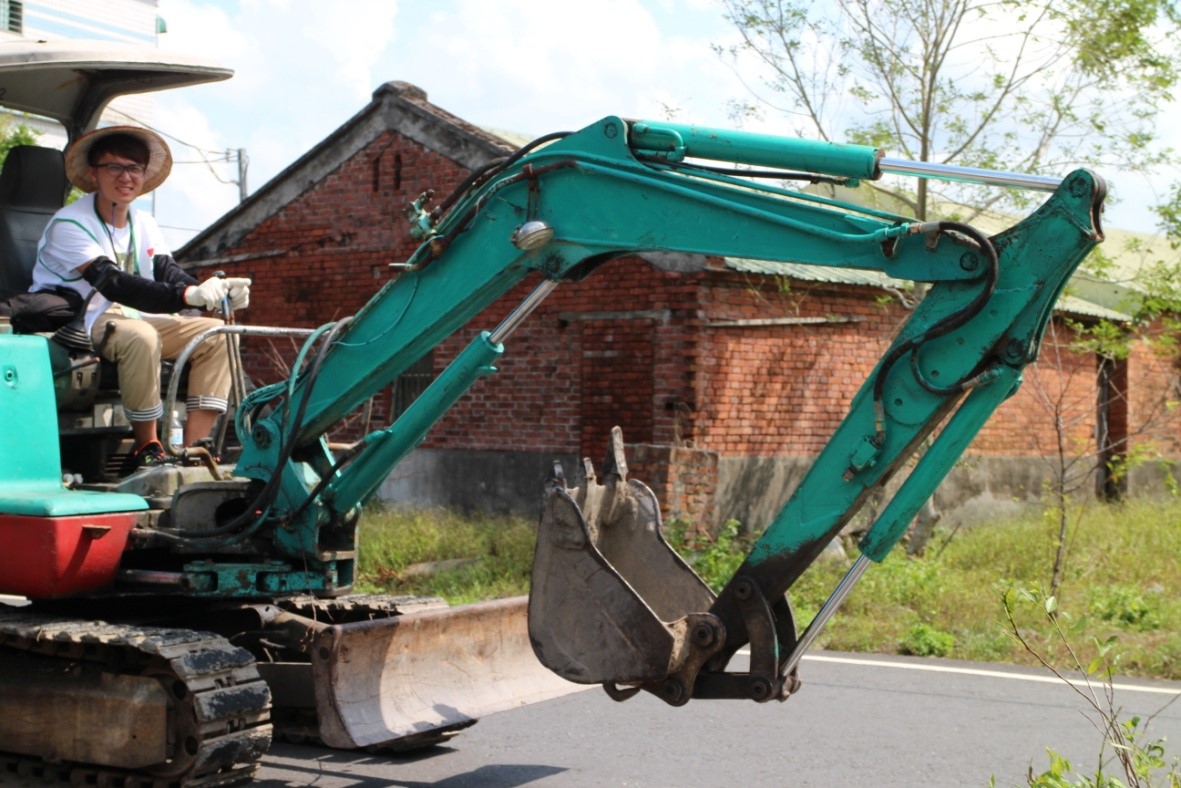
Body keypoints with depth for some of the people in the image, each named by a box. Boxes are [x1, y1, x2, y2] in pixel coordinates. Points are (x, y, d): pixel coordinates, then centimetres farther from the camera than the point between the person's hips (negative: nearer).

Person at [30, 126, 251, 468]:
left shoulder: (144, 224, 9)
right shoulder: (68, 224, -17)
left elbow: (169, 272, -6)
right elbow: (114, 285, -31)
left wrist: (214, 292, -30)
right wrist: (188, 295, -44)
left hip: (129, 317, 8)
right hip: (72, 328, -8)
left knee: (217, 334, -8)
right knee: (141, 337, -37)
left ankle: (194, 451, -13)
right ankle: (147, 448, -22)